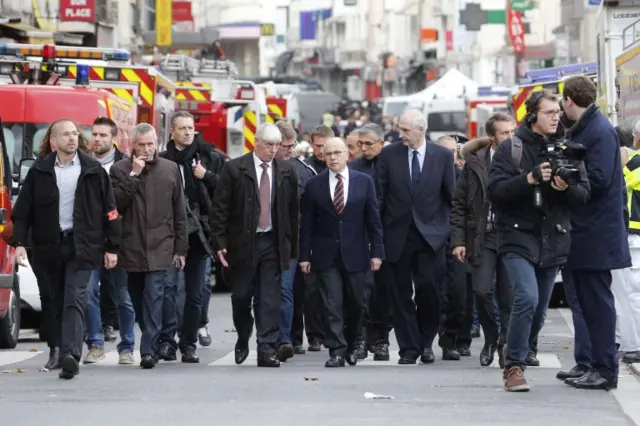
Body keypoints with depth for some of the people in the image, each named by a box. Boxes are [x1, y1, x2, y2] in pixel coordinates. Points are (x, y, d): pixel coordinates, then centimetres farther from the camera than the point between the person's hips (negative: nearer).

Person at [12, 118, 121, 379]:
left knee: (75, 300, -14)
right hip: (50, 247, 3)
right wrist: (19, 243, -5)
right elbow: (22, 211, 6)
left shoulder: (93, 170, 3)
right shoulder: (39, 171, 5)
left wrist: (112, 248, 2)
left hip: (82, 246, -2)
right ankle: (62, 353, 18)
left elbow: (109, 211, 5)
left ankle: (71, 355, -25)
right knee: (58, 303, 9)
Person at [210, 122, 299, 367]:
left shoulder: (287, 172, 5)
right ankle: (243, 340, 31)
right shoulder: (235, 169, -3)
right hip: (242, 243, -1)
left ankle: (267, 350, -2)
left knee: (269, 299, -3)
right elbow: (220, 209, -4)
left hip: (273, 244, 1)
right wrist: (220, 243, -9)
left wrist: (292, 247, 5)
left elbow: (293, 210, 8)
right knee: (241, 297, 8)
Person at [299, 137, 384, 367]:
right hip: (326, 255, -1)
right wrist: (304, 255, -1)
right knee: (332, 306, -4)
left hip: (355, 254, 1)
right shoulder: (314, 185, 3)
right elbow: (307, 224, 3)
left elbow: (373, 221, 3)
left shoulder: (364, 182, 3)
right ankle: (336, 351, -1)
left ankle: (350, 345, 27)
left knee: (356, 304, 7)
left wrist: (376, 251, -2)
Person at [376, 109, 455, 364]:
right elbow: (379, 195, 5)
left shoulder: (443, 156, 2)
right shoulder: (389, 154, 3)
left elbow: (451, 196, 5)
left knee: (427, 287, -11)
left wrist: (453, 230, 2)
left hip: (429, 235, -1)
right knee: (401, 293, 2)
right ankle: (409, 348, 11)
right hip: (398, 235, 2)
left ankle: (426, 342, 10)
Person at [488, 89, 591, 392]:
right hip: (518, 238, -4)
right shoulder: (510, 149, -1)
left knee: (539, 310, 9)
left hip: (553, 242, 4)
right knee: (527, 297, -21)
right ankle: (514, 366, -12)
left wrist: (566, 188, -16)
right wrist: (530, 178, -21)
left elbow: (584, 194, 5)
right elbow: (496, 191, -10)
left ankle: (517, 359, 26)